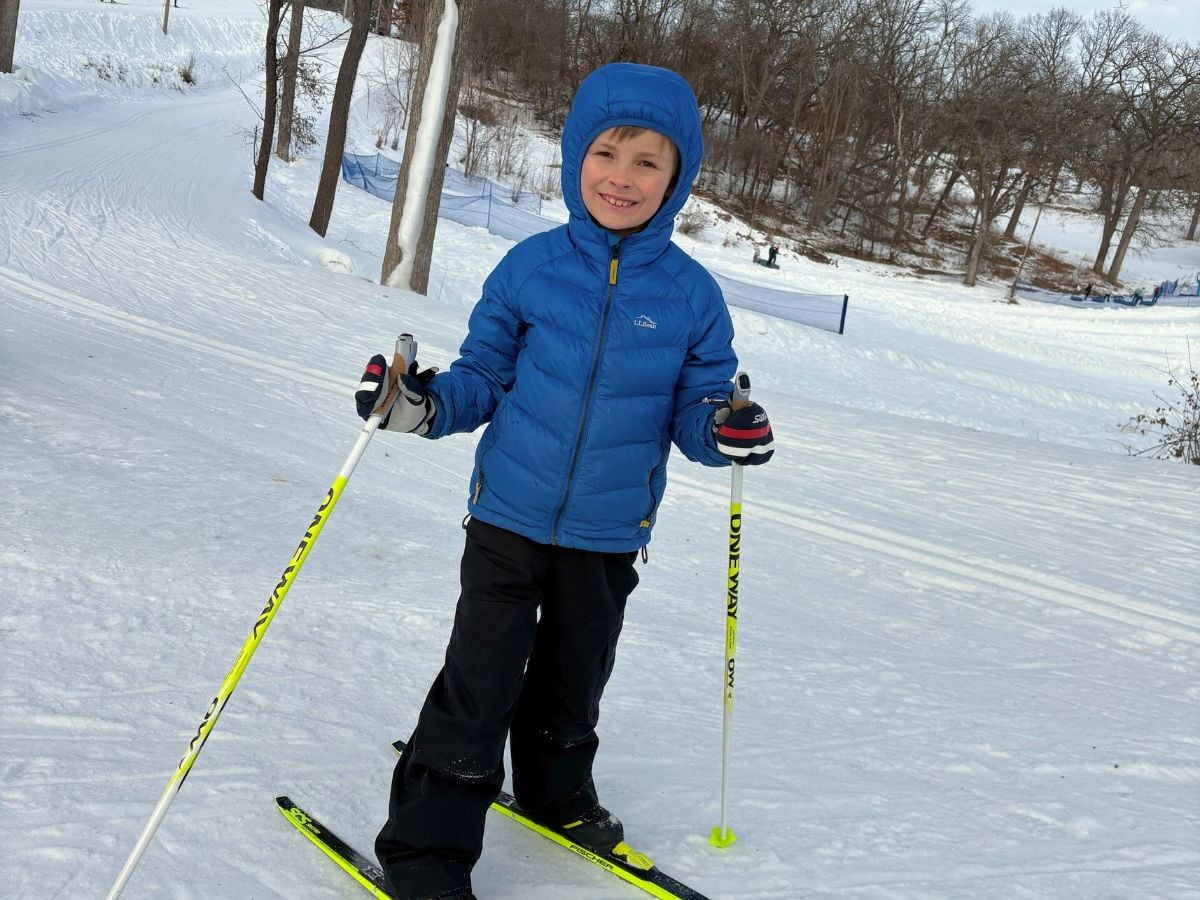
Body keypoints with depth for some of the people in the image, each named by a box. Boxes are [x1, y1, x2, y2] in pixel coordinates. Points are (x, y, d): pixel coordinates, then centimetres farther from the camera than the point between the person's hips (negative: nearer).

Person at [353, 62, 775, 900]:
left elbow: (694, 413, 0)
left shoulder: (692, 295, -6)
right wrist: (423, 405, -18)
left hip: (610, 532, 2)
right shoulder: (531, 267, -7)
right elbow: (483, 378, 1)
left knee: (575, 677, 20)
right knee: (481, 680, -3)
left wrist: (727, 430, -21)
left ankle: (558, 790, 46)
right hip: (510, 514, -1)